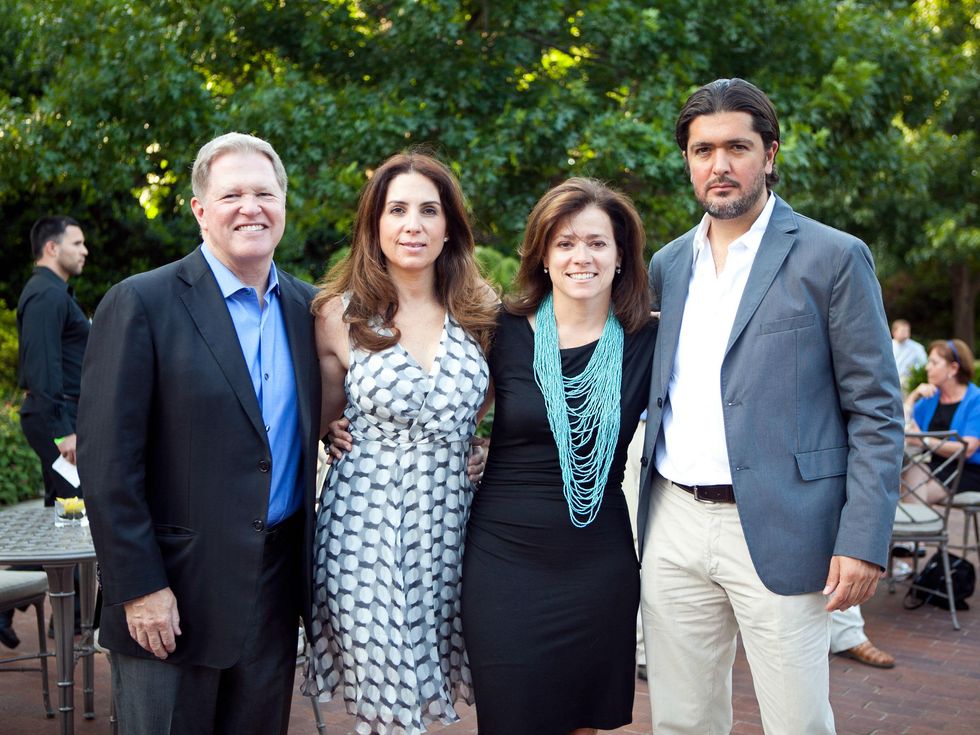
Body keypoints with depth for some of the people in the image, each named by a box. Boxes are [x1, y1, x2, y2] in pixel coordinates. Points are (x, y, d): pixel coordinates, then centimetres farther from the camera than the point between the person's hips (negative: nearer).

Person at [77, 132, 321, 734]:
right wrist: (139, 588, -14)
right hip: (173, 593, -5)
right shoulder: (140, 304, -9)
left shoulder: (307, 307, 8)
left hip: (277, 589, 5)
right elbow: (107, 461, -12)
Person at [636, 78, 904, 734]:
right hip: (675, 525, 5)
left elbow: (876, 410, -5)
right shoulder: (668, 264, 13)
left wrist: (864, 540, -12)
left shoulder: (834, 257, -3)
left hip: (778, 530, -4)